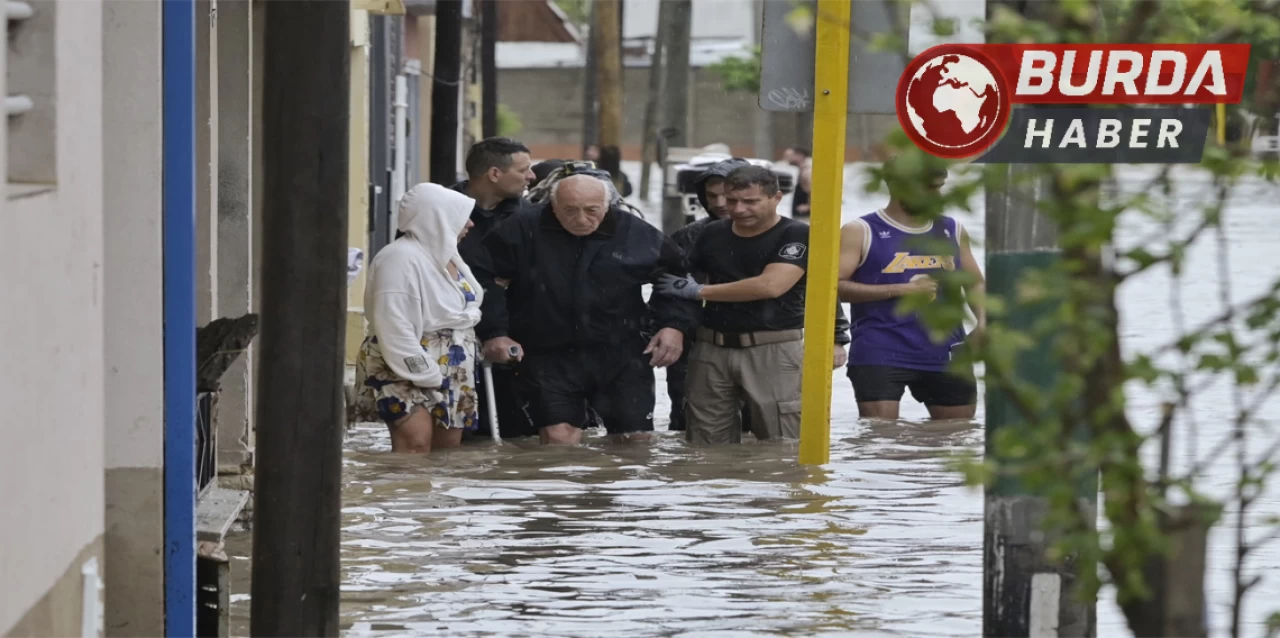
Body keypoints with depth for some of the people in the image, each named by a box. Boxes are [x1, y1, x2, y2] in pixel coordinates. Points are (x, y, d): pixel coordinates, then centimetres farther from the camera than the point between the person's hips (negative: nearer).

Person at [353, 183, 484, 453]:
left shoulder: (447, 256, 14)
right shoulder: (400, 259, -18)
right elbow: (396, 329, -24)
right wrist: (425, 376, -23)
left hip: (451, 374, 9)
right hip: (406, 374, -9)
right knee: (416, 444, -24)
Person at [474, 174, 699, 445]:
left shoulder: (639, 235, -2)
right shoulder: (522, 232, -8)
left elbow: (679, 278, 12)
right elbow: (484, 279, -2)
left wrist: (675, 325, 0)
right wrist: (495, 332, -9)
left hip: (621, 356, 2)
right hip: (549, 358, -2)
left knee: (636, 440, 3)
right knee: (558, 439, -12)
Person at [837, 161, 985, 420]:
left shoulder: (952, 231, 11)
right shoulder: (861, 233, -5)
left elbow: (975, 283, 19)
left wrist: (984, 322, -3)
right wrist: (901, 289, -17)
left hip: (945, 354, 5)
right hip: (880, 355, -5)